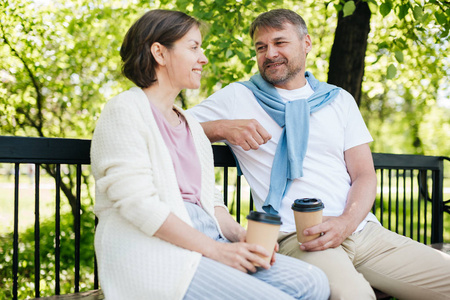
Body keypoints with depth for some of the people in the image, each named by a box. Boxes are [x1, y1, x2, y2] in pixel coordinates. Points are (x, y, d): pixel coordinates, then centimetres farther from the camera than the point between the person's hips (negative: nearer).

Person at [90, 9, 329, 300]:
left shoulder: (191, 124, 25)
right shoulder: (125, 111, -2)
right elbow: (137, 202, -13)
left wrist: (241, 237, -2)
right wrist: (214, 249, -16)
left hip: (206, 242, 8)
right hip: (152, 251, -8)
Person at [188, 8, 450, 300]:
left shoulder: (339, 99, 17)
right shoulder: (239, 97, 10)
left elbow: (365, 175, 11)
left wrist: (347, 221, -9)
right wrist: (222, 127, -11)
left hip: (362, 230, 5)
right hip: (295, 237, -4)